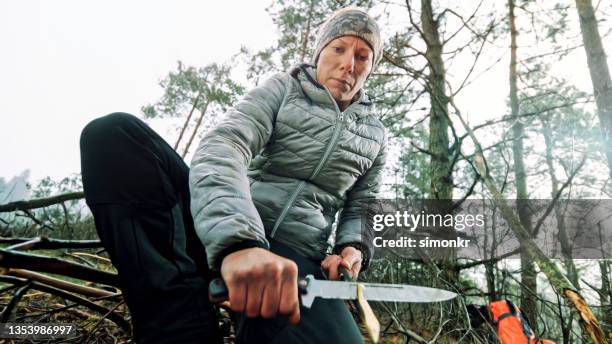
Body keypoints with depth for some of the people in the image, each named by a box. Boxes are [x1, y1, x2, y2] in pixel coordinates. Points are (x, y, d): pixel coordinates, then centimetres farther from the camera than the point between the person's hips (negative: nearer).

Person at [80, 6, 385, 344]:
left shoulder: (375, 135, 17)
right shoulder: (283, 88, 7)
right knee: (113, 132, -22)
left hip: (294, 256, 0)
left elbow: (360, 210, 23)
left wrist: (353, 247, -3)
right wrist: (238, 240, -32)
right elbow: (222, 146, -13)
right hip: (221, 236, 1)